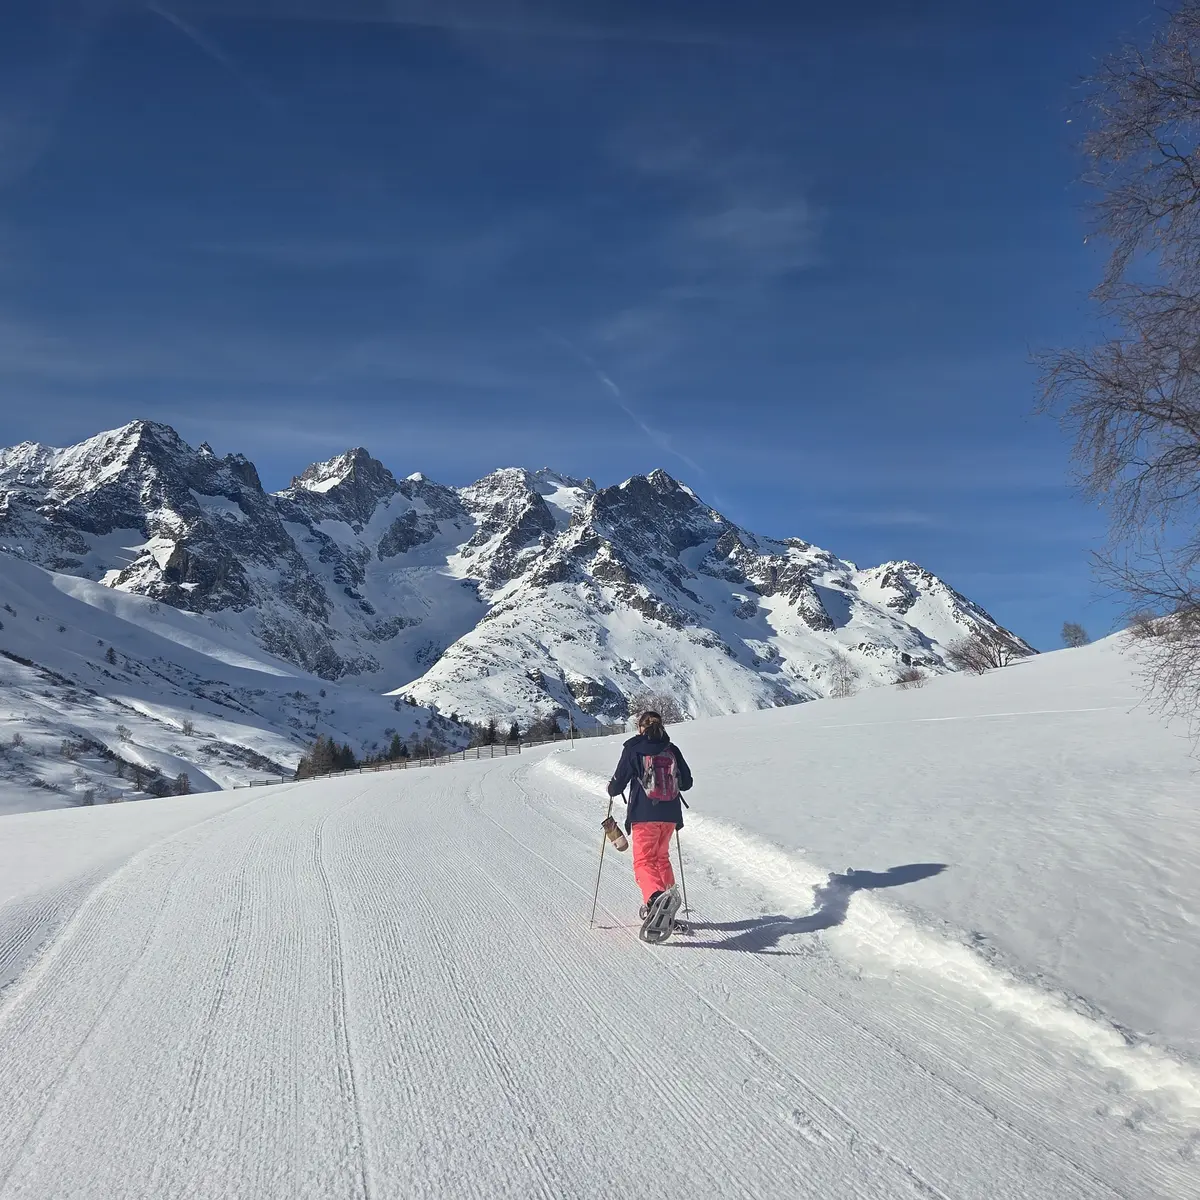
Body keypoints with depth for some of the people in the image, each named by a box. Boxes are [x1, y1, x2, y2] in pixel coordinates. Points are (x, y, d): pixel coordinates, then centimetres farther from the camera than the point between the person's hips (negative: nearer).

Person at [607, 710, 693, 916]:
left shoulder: (633, 749, -3)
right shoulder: (672, 750, 7)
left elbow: (618, 783, -3)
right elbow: (686, 782, 11)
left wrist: (612, 789, 20)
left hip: (645, 815, -4)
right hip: (670, 815, 4)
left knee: (644, 861, -4)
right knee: (661, 857, 23)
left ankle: (655, 896, -32)